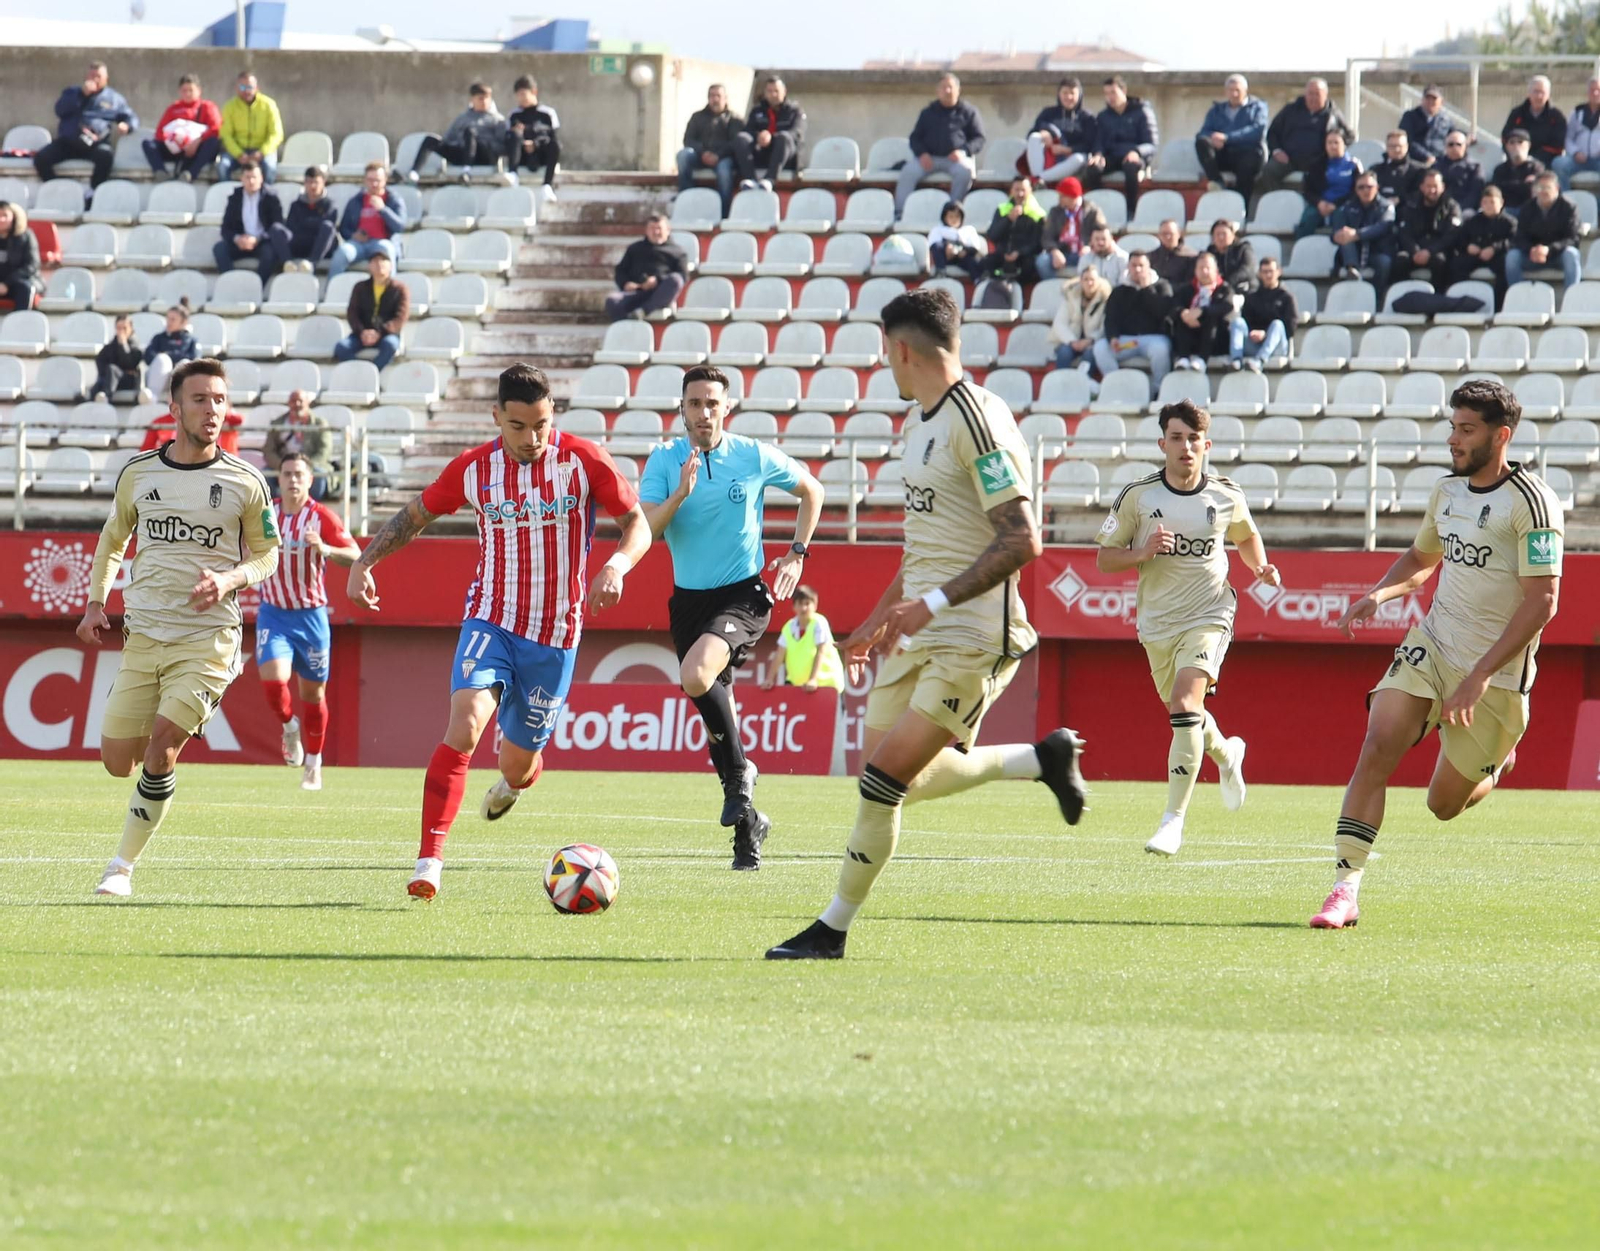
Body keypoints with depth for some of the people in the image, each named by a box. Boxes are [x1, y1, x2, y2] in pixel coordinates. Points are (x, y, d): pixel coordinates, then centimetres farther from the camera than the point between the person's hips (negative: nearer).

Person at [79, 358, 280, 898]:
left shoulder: (244, 482, -1)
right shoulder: (138, 473, 5)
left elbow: (267, 554, 9)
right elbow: (112, 538, 21)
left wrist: (228, 579, -11)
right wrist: (96, 601, 9)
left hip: (209, 637, -3)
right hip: (142, 635, 3)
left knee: (161, 750, -16)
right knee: (117, 761, 0)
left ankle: (123, 865, -2)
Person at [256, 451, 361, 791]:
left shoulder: (322, 517, -7)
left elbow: (355, 555, -15)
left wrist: (325, 549, -32)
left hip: (311, 616, -1)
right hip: (273, 613, 1)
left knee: (313, 692, 8)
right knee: (272, 677, -21)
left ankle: (313, 763, 27)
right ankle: (290, 728, 11)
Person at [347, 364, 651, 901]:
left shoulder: (583, 461, -8)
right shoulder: (474, 468, -2)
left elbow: (638, 525, -2)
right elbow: (414, 516, 12)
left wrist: (616, 564, -23)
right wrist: (365, 561, 0)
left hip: (555, 636, 0)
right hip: (490, 622, 0)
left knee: (518, 763, 9)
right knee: (464, 726, -25)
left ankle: (512, 782, 51)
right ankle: (429, 862, -25)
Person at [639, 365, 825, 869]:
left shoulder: (755, 457, -5)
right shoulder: (664, 461, -2)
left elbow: (811, 490, 12)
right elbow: (645, 529, -12)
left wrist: (797, 554, 6)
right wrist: (680, 495, -27)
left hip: (743, 595, -4)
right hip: (689, 597, 4)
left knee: (695, 676, -30)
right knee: (714, 708, 8)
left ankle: (739, 772, -9)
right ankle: (746, 822, 22)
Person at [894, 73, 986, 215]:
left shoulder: (969, 113, 13)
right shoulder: (928, 113, 21)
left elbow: (978, 139, 7)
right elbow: (915, 138, 16)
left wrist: (963, 151, -14)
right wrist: (922, 154, -7)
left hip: (956, 158, -2)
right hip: (929, 157, 2)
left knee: (964, 171, -36)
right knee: (908, 171, -26)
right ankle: (898, 214, -28)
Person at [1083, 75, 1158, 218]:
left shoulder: (1141, 112, 7)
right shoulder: (1103, 116, 20)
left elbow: (1151, 144, -1)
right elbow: (1099, 142, 12)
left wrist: (1137, 152, -23)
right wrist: (1098, 155, -13)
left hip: (1135, 157, -3)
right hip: (1112, 157, 3)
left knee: (1131, 167, -42)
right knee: (1091, 168, -32)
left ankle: (1131, 212, -34)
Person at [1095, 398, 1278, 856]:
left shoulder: (1226, 497, -3)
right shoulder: (1137, 496, -7)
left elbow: (1246, 535, 20)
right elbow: (1104, 558, -2)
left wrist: (1260, 567, 1)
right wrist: (1143, 552, -20)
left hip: (1208, 617, -3)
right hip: (1157, 624, 3)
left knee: (1185, 706, -22)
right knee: (1183, 714, 17)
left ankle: (1173, 819, -19)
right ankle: (1225, 754, 53)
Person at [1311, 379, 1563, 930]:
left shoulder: (1531, 501, -16)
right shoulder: (1447, 489, 6)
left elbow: (1542, 601, -20)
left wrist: (1480, 676, -24)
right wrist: (1378, 595, 2)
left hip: (1495, 671, -5)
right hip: (1430, 646, 5)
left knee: (1445, 804, 5)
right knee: (1377, 749, -18)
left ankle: (1498, 762, 40)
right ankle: (1345, 890, -19)